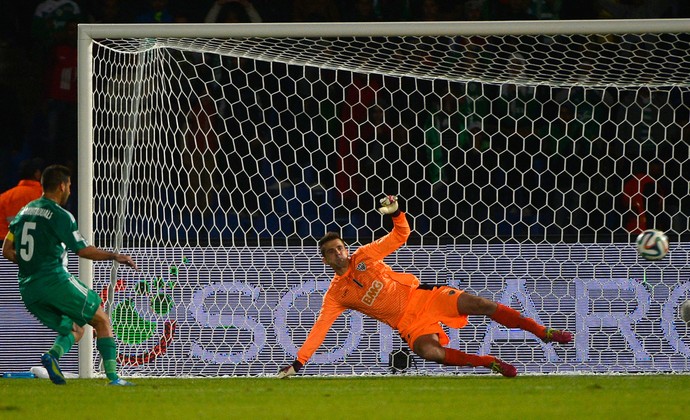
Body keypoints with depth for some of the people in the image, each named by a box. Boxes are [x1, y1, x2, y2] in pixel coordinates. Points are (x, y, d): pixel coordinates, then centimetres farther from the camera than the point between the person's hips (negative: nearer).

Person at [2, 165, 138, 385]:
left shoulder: (24, 212, 14)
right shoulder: (59, 216, -8)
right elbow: (83, 250, -7)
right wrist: (115, 256, 4)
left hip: (28, 289, 7)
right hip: (55, 280, -7)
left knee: (75, 329, 19)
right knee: (102, 320, 6)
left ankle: (52, 355, -12)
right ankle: (113, 377, -5)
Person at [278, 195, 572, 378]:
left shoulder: (364, 256, 4)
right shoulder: (336, 295, 1)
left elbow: (401, 236, 8)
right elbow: (320, 327, -1)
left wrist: (395, 213, -12)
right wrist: (297, 363, -8)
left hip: (421, 296, 1)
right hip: (407, 322, -1)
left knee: (479, 304, -14)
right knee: (428, 351, -33)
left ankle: (542, 332, -5)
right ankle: (489, 363, -19)